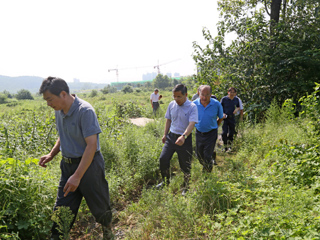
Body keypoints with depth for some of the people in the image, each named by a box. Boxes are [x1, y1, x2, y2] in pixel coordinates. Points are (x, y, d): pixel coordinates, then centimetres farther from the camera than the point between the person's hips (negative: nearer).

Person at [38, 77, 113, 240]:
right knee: (61, 208, 10)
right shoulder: (59, 111, 3)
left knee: (99, 206, 12)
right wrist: (51, 155, 3)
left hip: (88, 165, -6)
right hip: (67, 164, 7)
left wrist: (77, 176, -26)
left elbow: (92, 144, -25)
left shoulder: (85, 111, -22)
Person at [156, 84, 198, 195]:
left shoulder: (192, 107, -14)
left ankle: (186, 187, 29)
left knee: (185, 165, 6)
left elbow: (191, 124, -25)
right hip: (171, 136, 5)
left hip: (185, 139, -4)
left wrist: (183, 136, -40)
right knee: (163, 159, 0)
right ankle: (165, 181, 26)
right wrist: (165, 134, 14)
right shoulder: (171, 104, 2)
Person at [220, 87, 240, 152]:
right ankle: (225, 147, 4)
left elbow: (238, 107, 18)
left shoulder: (236, 99, 4)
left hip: (232, 118, 3)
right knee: (224, 133, -10)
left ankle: (229, 146, 27)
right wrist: (222, 114, -17)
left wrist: (237, 109, -5)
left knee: (231, 133, 9)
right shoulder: (224, 99, -7)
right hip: (225, 118, -3)